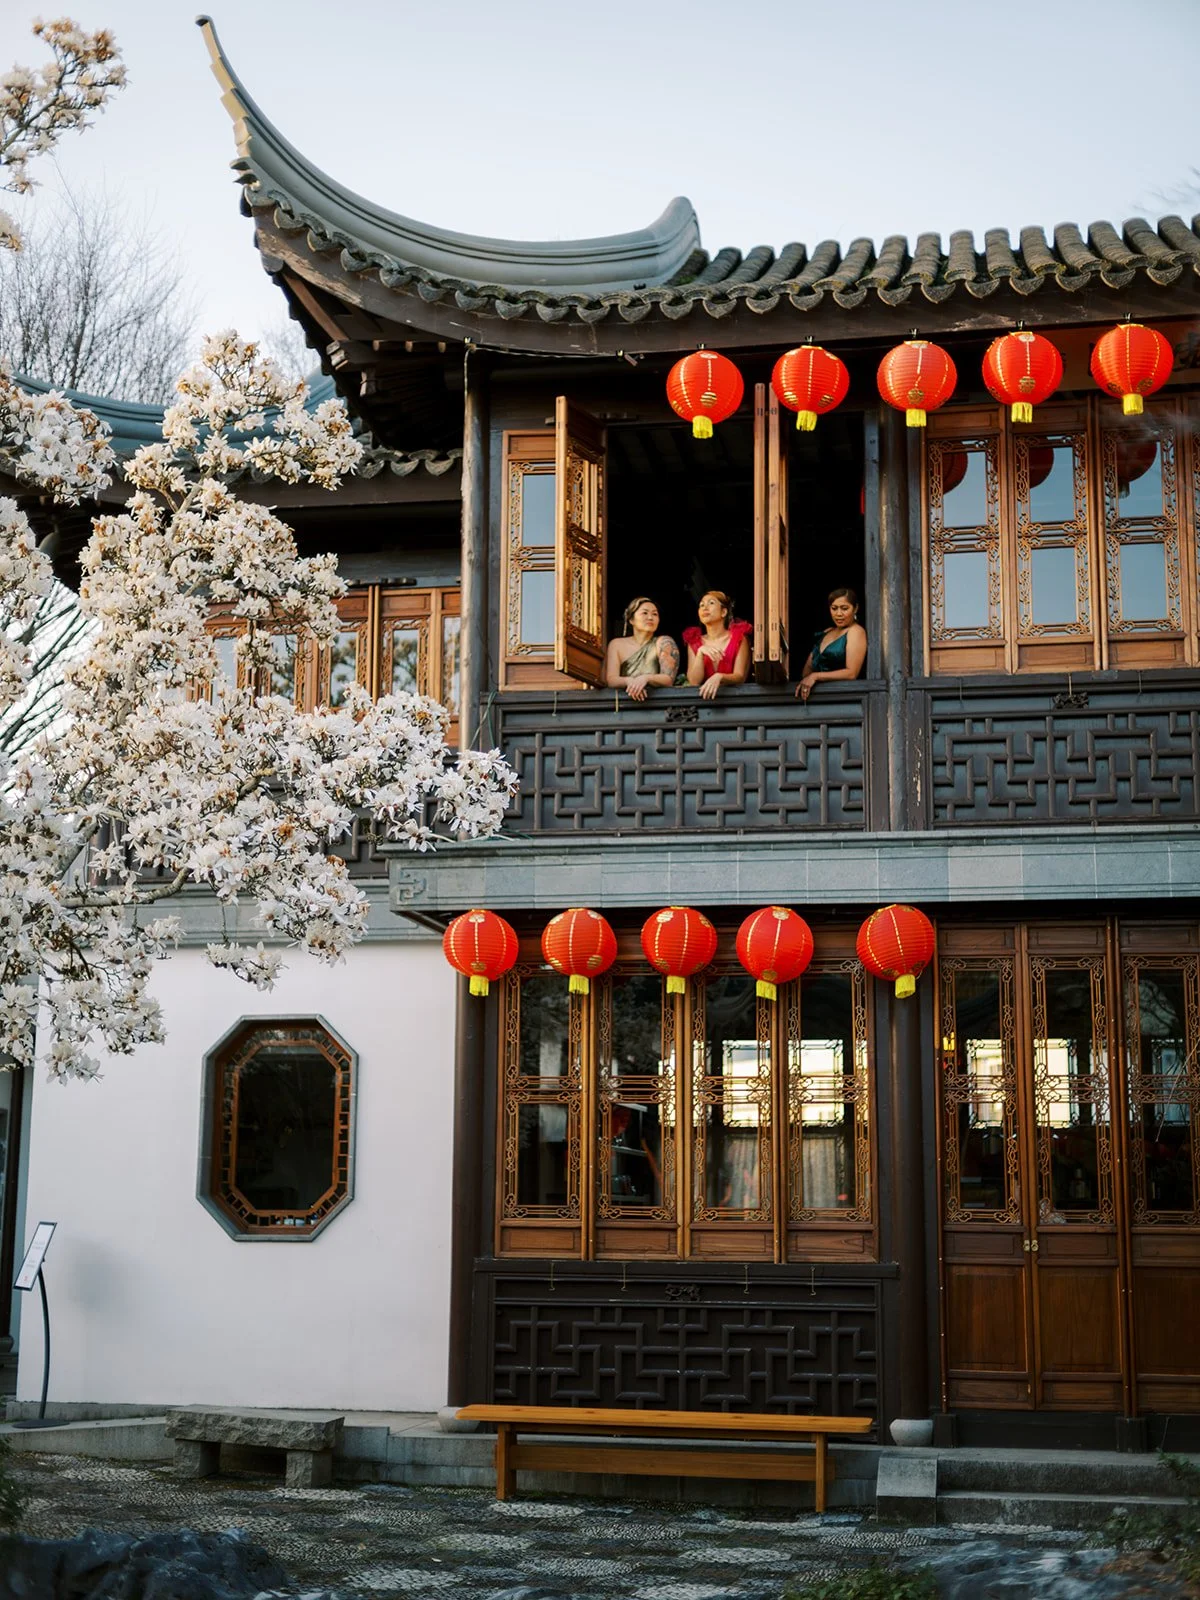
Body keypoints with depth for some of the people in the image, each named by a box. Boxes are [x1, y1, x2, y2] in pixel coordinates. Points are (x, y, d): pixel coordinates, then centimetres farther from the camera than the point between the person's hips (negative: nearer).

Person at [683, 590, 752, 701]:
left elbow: (740, 677, -7)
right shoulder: (694, 642, 10)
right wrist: (700, 653, -13)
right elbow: (694, 681, 0)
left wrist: (719, 677, -24)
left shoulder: (739, 638, 3)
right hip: (704, 695, 2)